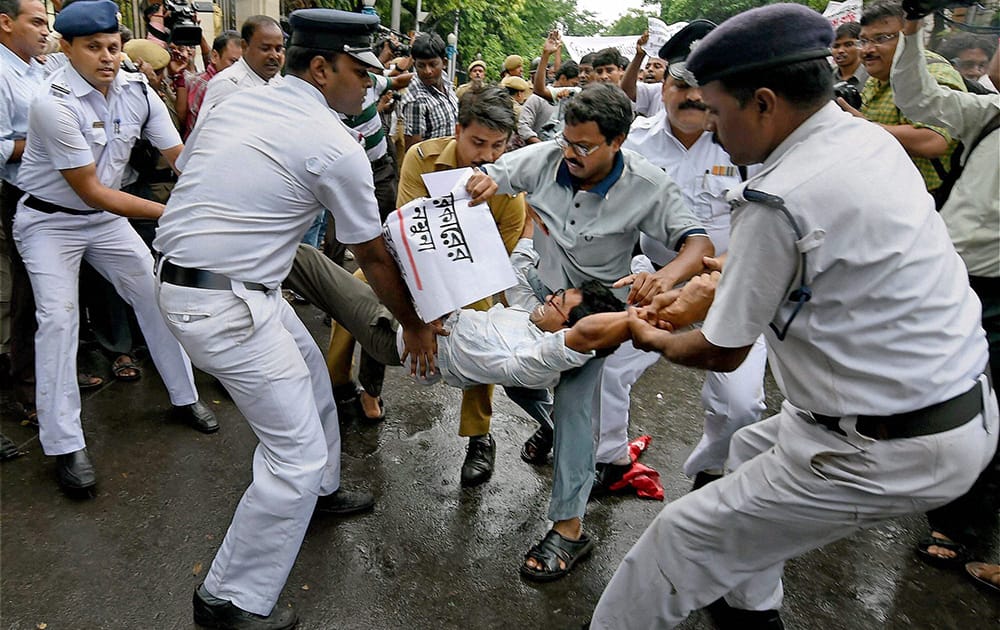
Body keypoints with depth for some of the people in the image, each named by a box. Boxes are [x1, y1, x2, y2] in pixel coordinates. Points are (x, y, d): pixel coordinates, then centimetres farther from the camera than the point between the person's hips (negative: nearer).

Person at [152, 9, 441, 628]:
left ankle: (320, 489, 49)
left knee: (310, 373, 27)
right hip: (224, 305, -9)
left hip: (180, 270, 9)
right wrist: (414, 325, 10)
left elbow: (184, 172, 16)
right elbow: (374, 257, -4)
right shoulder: (336, 147, -13)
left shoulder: (232, 104, 9)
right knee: (298, 456, -1)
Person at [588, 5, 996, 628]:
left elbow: (722, 355, -13)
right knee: (751, 447, 28)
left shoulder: (779, 200, -25)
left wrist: (656, 339, 7)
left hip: (891, 450, -9)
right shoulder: (872, 139, 1)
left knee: (684, 538, -3)